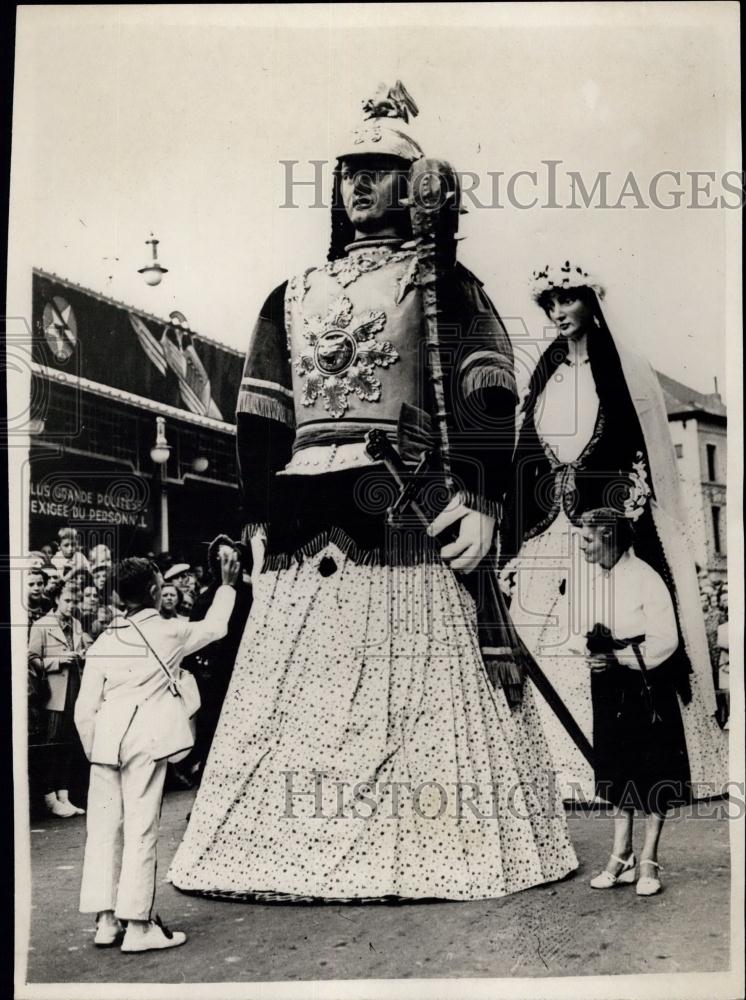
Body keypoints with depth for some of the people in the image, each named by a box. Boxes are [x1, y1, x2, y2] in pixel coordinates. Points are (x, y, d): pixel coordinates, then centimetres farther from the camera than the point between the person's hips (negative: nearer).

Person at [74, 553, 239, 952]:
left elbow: (85, 708, 6)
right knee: (141, 829, 0)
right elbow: (214, 627, 16)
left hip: (105, 738, 5)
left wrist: (93, 751, 17)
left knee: (103, 828, 11)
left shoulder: (103, 641, 7)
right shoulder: (168, 633, -3)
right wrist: (227, 585, 28)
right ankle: (138, 926, 6)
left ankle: (105, 922, 19)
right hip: (145, 739, -5)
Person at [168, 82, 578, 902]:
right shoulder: (293, 297, 22)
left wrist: (478, 497, -13)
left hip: (405, 516, -4)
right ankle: (288, 852, 11)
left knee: (409, 687, -5)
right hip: (303, 523, 5)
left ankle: (419, 853, 4)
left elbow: (485, 393, -2)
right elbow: (261, 416, 18)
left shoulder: (441, 280, 9)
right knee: (294, 687, 3)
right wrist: (259, 517, 11)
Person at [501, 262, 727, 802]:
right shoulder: (545, 373, 15)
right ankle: (557, 766, 6)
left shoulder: (625, 371, 2)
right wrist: (515, 547, 8)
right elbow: (526, 460, 14)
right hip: (549, 534, 4)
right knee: (544, 650, -1)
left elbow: (644, 457, -2)